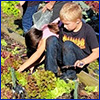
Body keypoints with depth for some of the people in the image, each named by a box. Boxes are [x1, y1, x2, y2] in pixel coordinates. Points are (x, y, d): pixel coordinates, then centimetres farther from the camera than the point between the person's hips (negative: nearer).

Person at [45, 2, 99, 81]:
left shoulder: (88, 31, -14)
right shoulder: (63, 29, -1)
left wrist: (84, 61, -30)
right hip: (64, 62, 5)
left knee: (68, 44, -32)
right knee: (52, 40, -17)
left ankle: (70, 75, -20)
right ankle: (50, 71, -17)